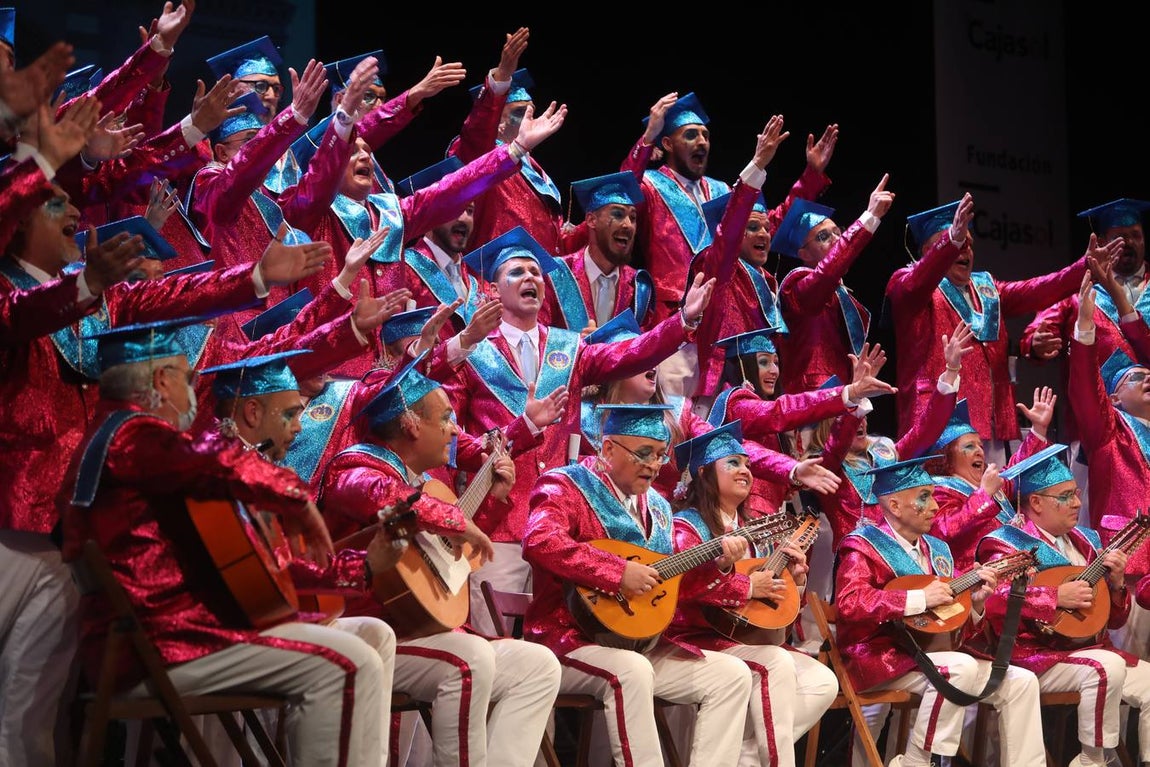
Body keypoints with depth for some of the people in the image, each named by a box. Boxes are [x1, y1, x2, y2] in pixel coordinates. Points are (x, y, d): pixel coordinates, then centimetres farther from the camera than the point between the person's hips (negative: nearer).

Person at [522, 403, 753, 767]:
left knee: (732, 675, -4)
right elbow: (540, 541, -29)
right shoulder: (565, 485, -8)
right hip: (570, 638, -8)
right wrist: (619, 572, -28)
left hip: (640, 642, 8)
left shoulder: (655, 506, 16)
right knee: (631, 669, -37)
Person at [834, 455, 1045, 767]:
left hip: (931, 653, 8)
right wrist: (918, 599, -24)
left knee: (1021, 682, -2)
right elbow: (849, 603, -26)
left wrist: (975, 603, -3)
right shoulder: (863, 546, -6)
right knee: (961, 667, -32)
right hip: (882, 657, -8)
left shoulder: (937, 549, 15)